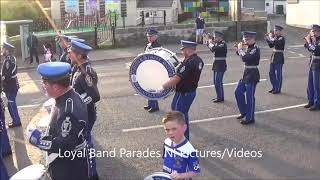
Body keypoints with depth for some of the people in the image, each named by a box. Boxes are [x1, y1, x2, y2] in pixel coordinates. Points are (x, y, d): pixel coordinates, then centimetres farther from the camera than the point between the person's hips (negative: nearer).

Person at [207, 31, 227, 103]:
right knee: (216, 82, 14)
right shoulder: (217, 43, 11)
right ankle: (220, 96, 24)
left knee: (218, 82, -8)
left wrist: (210, 43, -9)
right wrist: (210, 42, 3)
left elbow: (214, 49, -27)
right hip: (216, 65, 9)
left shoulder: (223, 44, -15)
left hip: (221, 65, -9)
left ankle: (220, 97, 1)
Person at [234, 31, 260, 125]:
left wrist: (240, 49, -14)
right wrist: (240, 49, 1)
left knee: (249, 97, -3)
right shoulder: (248, 47, 9)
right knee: (238, 92, 15)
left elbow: (245, 58, -29)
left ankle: (250, 118, 8)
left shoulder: (255, 49, -18)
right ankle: (244, 112, 29)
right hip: (246, 74, 9)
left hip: (252, 76, -9)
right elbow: (242, 55, 19)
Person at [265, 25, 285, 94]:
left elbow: (275, 42, -29)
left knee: (278, 74, -1)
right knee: (271, 73, 12)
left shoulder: (281, 38, -12)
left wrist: (270, 37, -15)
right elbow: (271, 46, 14)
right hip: (273, 56, 8)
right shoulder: (275, 37, 11)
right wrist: (267, 39, 2)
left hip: (279, 57, -8)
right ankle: (274, 87, 24)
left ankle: (278, 89, 8)